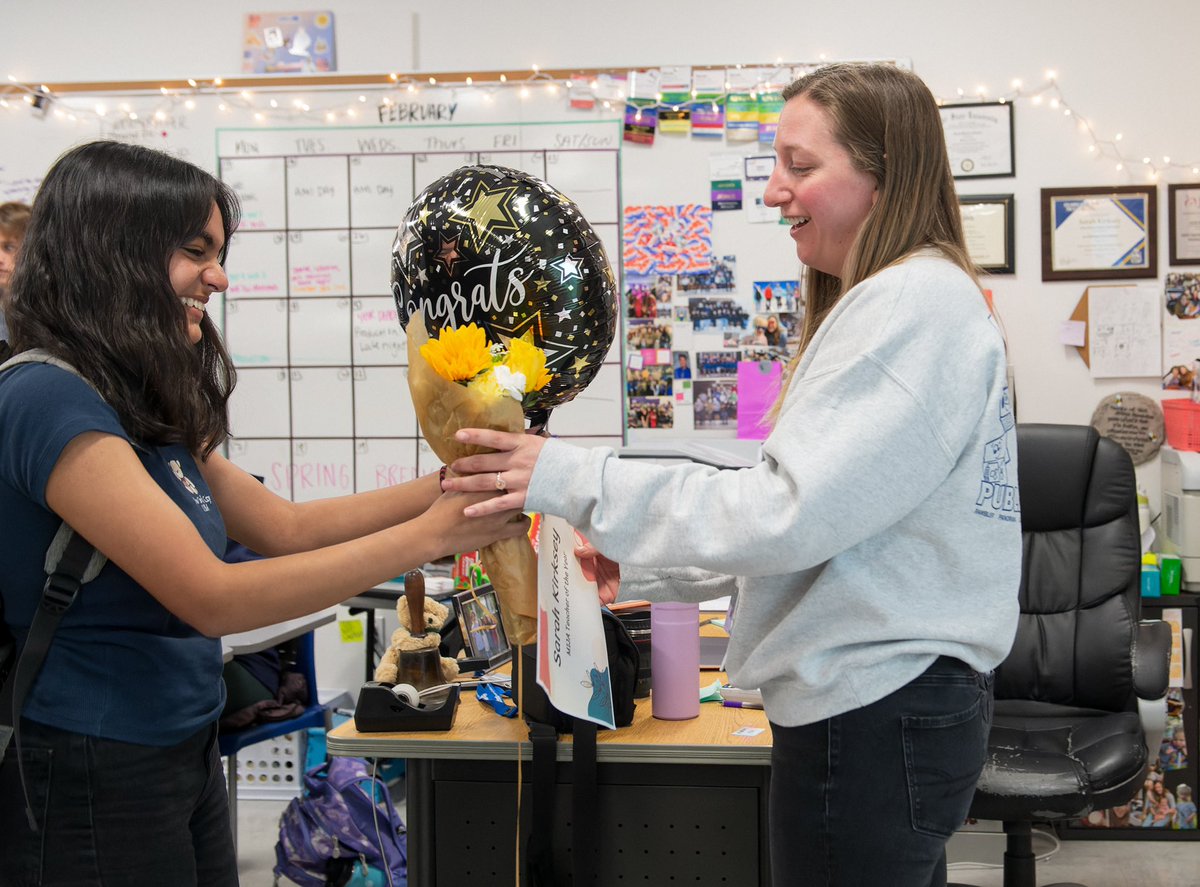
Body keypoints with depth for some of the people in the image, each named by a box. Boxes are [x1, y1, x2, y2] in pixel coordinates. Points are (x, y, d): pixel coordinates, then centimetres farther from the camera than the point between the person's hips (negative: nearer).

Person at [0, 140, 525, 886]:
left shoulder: (140, 407, 9)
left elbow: (285, 528, 8)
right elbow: (214, 599, -26)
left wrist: (452, 484, -4)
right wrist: (434, 533, -24)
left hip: (184, 756, 9)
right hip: (92, 780, -9)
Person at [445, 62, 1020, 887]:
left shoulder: (915, 304, -18)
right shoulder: (894, 301, 16)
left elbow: (787, 510, -24)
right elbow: (827, 509, 17)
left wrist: (575, 481, -20)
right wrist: (643, 569, 12)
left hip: (874, 718, -10)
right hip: (902, 694, 10)